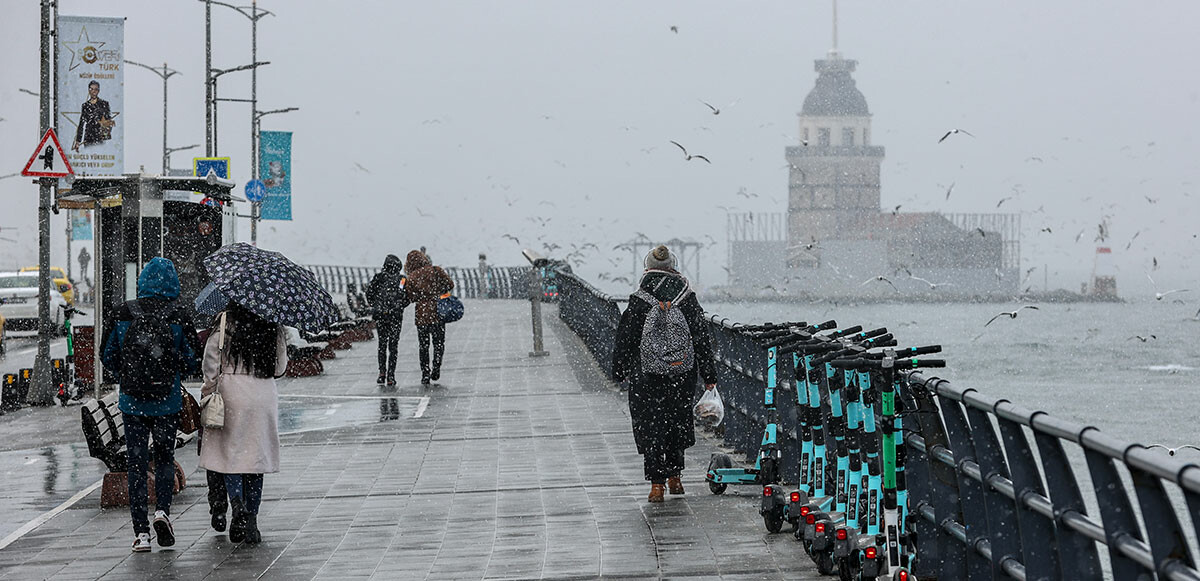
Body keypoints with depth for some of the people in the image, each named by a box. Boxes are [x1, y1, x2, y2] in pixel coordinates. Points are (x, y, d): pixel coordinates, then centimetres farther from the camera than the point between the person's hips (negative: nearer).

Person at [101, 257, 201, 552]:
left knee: (137, 462, 6)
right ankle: (162, 509, -4)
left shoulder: (124, 315, -4)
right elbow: (192, 361, -4)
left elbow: (108, 356, 3)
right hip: (168, 403, -1)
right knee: (165, 456, 18)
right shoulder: (178, 317, -8)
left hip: (132, 403, 1)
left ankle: (141, 532, 4)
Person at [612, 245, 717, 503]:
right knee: (678, 422, 19)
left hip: (647, 376, -3)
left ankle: (656, 484, -4)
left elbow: (625, 341, -2)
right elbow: (702, 338, 2)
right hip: (683, 374, 3)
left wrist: (620, 372, 11)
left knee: (650, 427, 3)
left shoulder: (639, 301, -8)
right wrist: (709, 376, 8)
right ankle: (674, 476, 29)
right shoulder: (687, 298, -1)